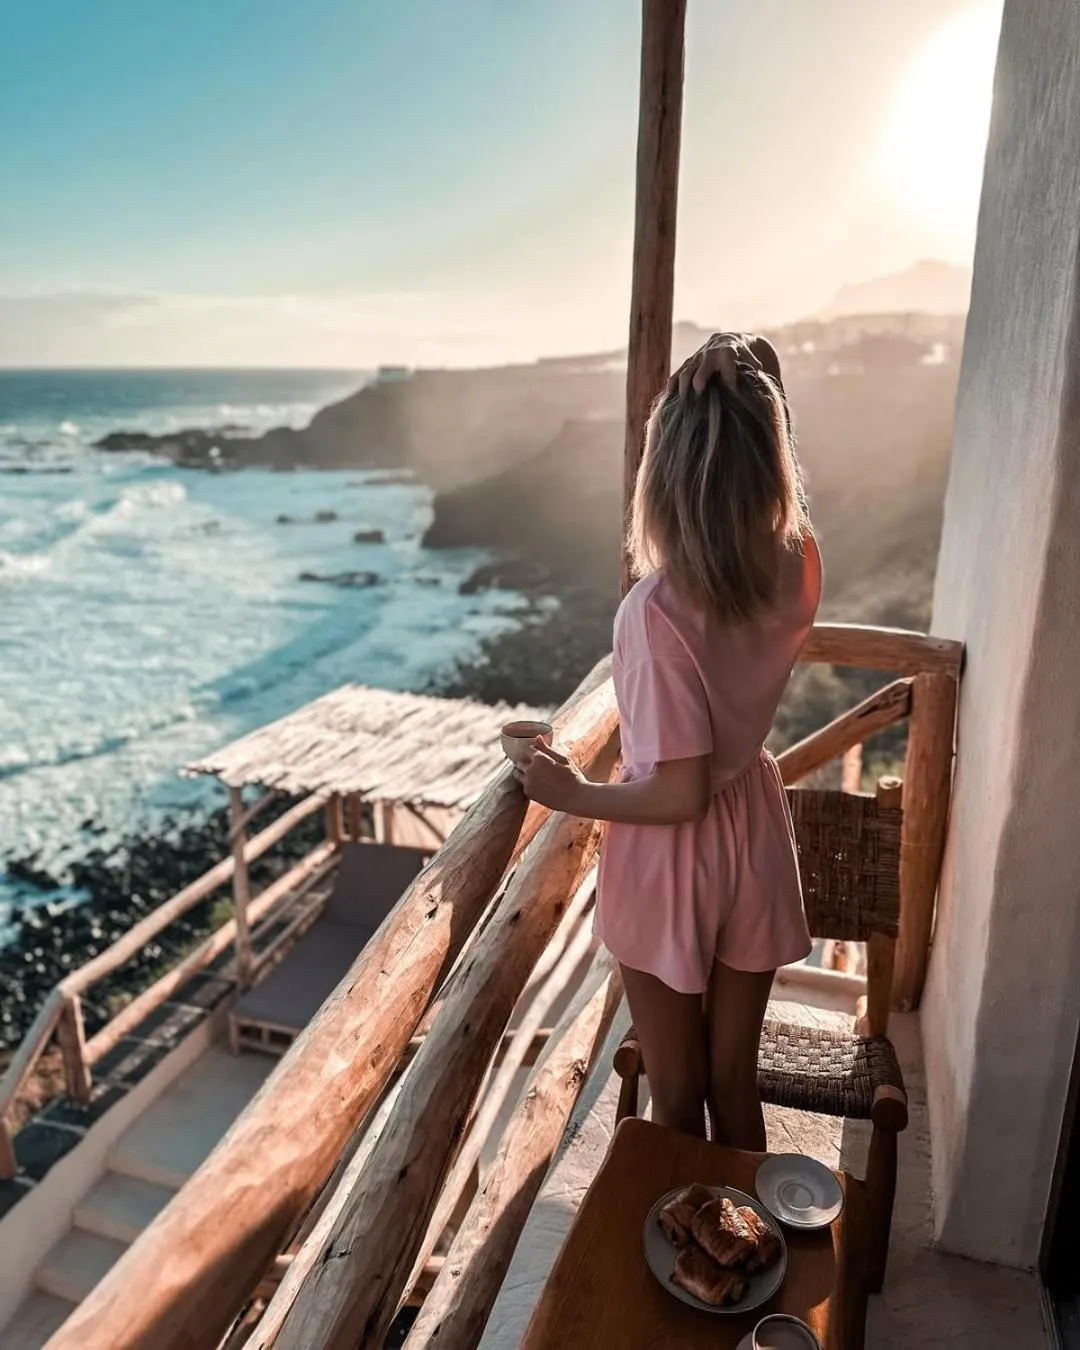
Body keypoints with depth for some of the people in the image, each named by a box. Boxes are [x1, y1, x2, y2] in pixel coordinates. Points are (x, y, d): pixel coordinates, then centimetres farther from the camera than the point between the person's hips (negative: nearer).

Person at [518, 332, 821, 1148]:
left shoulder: (657, 612, -29)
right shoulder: (797, 566, -12)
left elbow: (679, 793, -25)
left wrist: (572, 794, -10)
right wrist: (757, 391, 2)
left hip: (672, 865, -5)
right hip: (756, 844, 6)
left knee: (677, 1100, 19)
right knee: (736, 1085, 25)